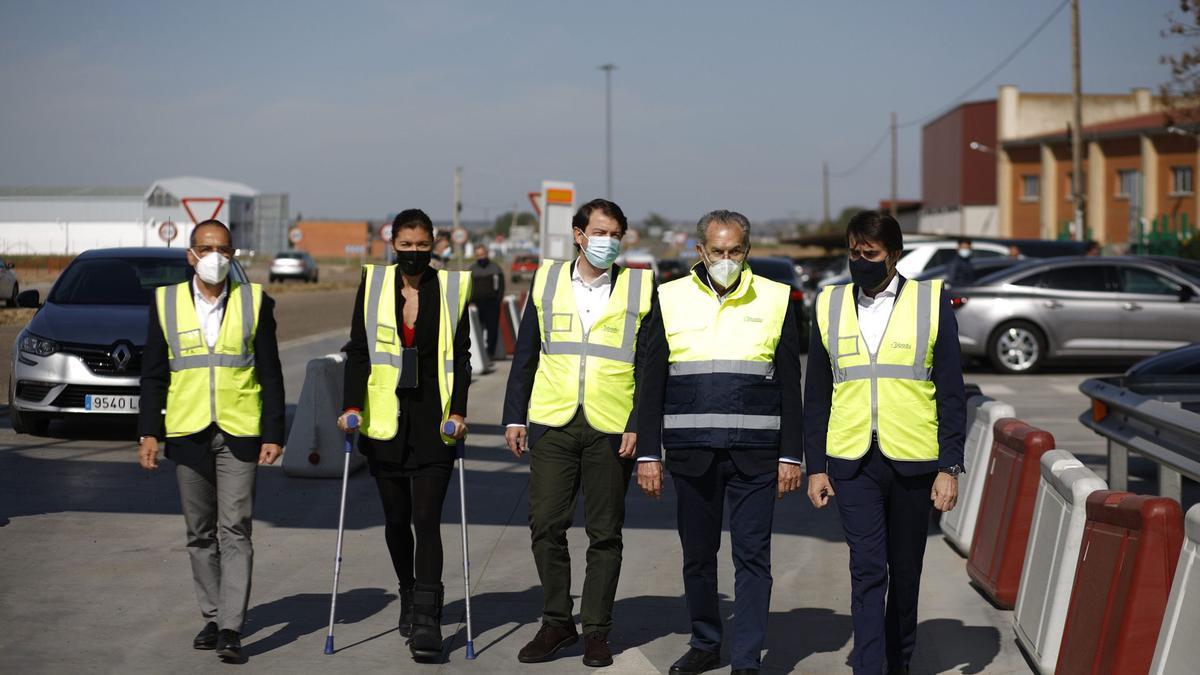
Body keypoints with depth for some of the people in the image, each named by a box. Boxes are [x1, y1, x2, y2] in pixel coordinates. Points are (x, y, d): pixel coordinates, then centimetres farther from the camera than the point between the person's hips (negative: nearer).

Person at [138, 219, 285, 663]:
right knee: (200, 533, 10)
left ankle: (231, 627, -8)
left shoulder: (255, 302, 3)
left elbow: (270, 374, 4)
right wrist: (149, 433, 1)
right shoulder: (165, 302, 6)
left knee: (234, 531, -7)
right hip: (187, 434, 2)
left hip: (239, 434, -2)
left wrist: (273, 434, -2)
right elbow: (153, 374, 9)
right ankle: (212, 618, 20)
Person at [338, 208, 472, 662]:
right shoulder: (373, 284, 4)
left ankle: (426, 622, -13)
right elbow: (358, 350, 3)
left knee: (427, 519, -10)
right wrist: (352, 405, -8)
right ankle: (409, 597, 33)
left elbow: (461, 355, 2)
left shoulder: (452, 287, 2)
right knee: (396, 518, 12)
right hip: (385, 420, 2)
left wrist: (458, 410, -8)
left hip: (434, 421, -2)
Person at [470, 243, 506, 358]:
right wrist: (471, 301, -4)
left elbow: (501, 286, 6)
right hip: (477, 304, 1)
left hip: (492, 304, -1)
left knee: (492, 329, -4)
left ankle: (490, 351, 3)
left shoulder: (495, 268, 7)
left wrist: (498, 300, -6)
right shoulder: (472, 270, 11)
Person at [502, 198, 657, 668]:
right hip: (552, 424, 1)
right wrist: (514, 416, 6)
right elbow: (525, 354, 11)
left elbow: (649, 366, 3)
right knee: (545, 525, 0)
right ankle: (556, 623, 15)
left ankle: (596, 629, 15)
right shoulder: (547, 280, 9)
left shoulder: (640, 288, 4)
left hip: (612, 429, -1)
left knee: (605, 533, 4)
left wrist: (638, 426, -6)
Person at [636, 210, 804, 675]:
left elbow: (791, 388, 5)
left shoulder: (774, 300, 4)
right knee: (697, 554, 11)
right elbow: (652, 386, 6)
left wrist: (791, 456, 0)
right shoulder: (672, 299, 5)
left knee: (752, 556, -2)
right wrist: (648, 454, 1)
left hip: (756, 456, -1)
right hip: (691, 453, 2)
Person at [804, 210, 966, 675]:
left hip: (913, 462, 0)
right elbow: (816, 397, 10)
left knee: (905, 571, 11)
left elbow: (951, 394, 1)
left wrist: (949, 467, -4)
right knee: (867, 570, -7)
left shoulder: (931, 302, 1)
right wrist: (815, 467, 5)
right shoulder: (830, 306, 7)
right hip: (852, 462, 0)